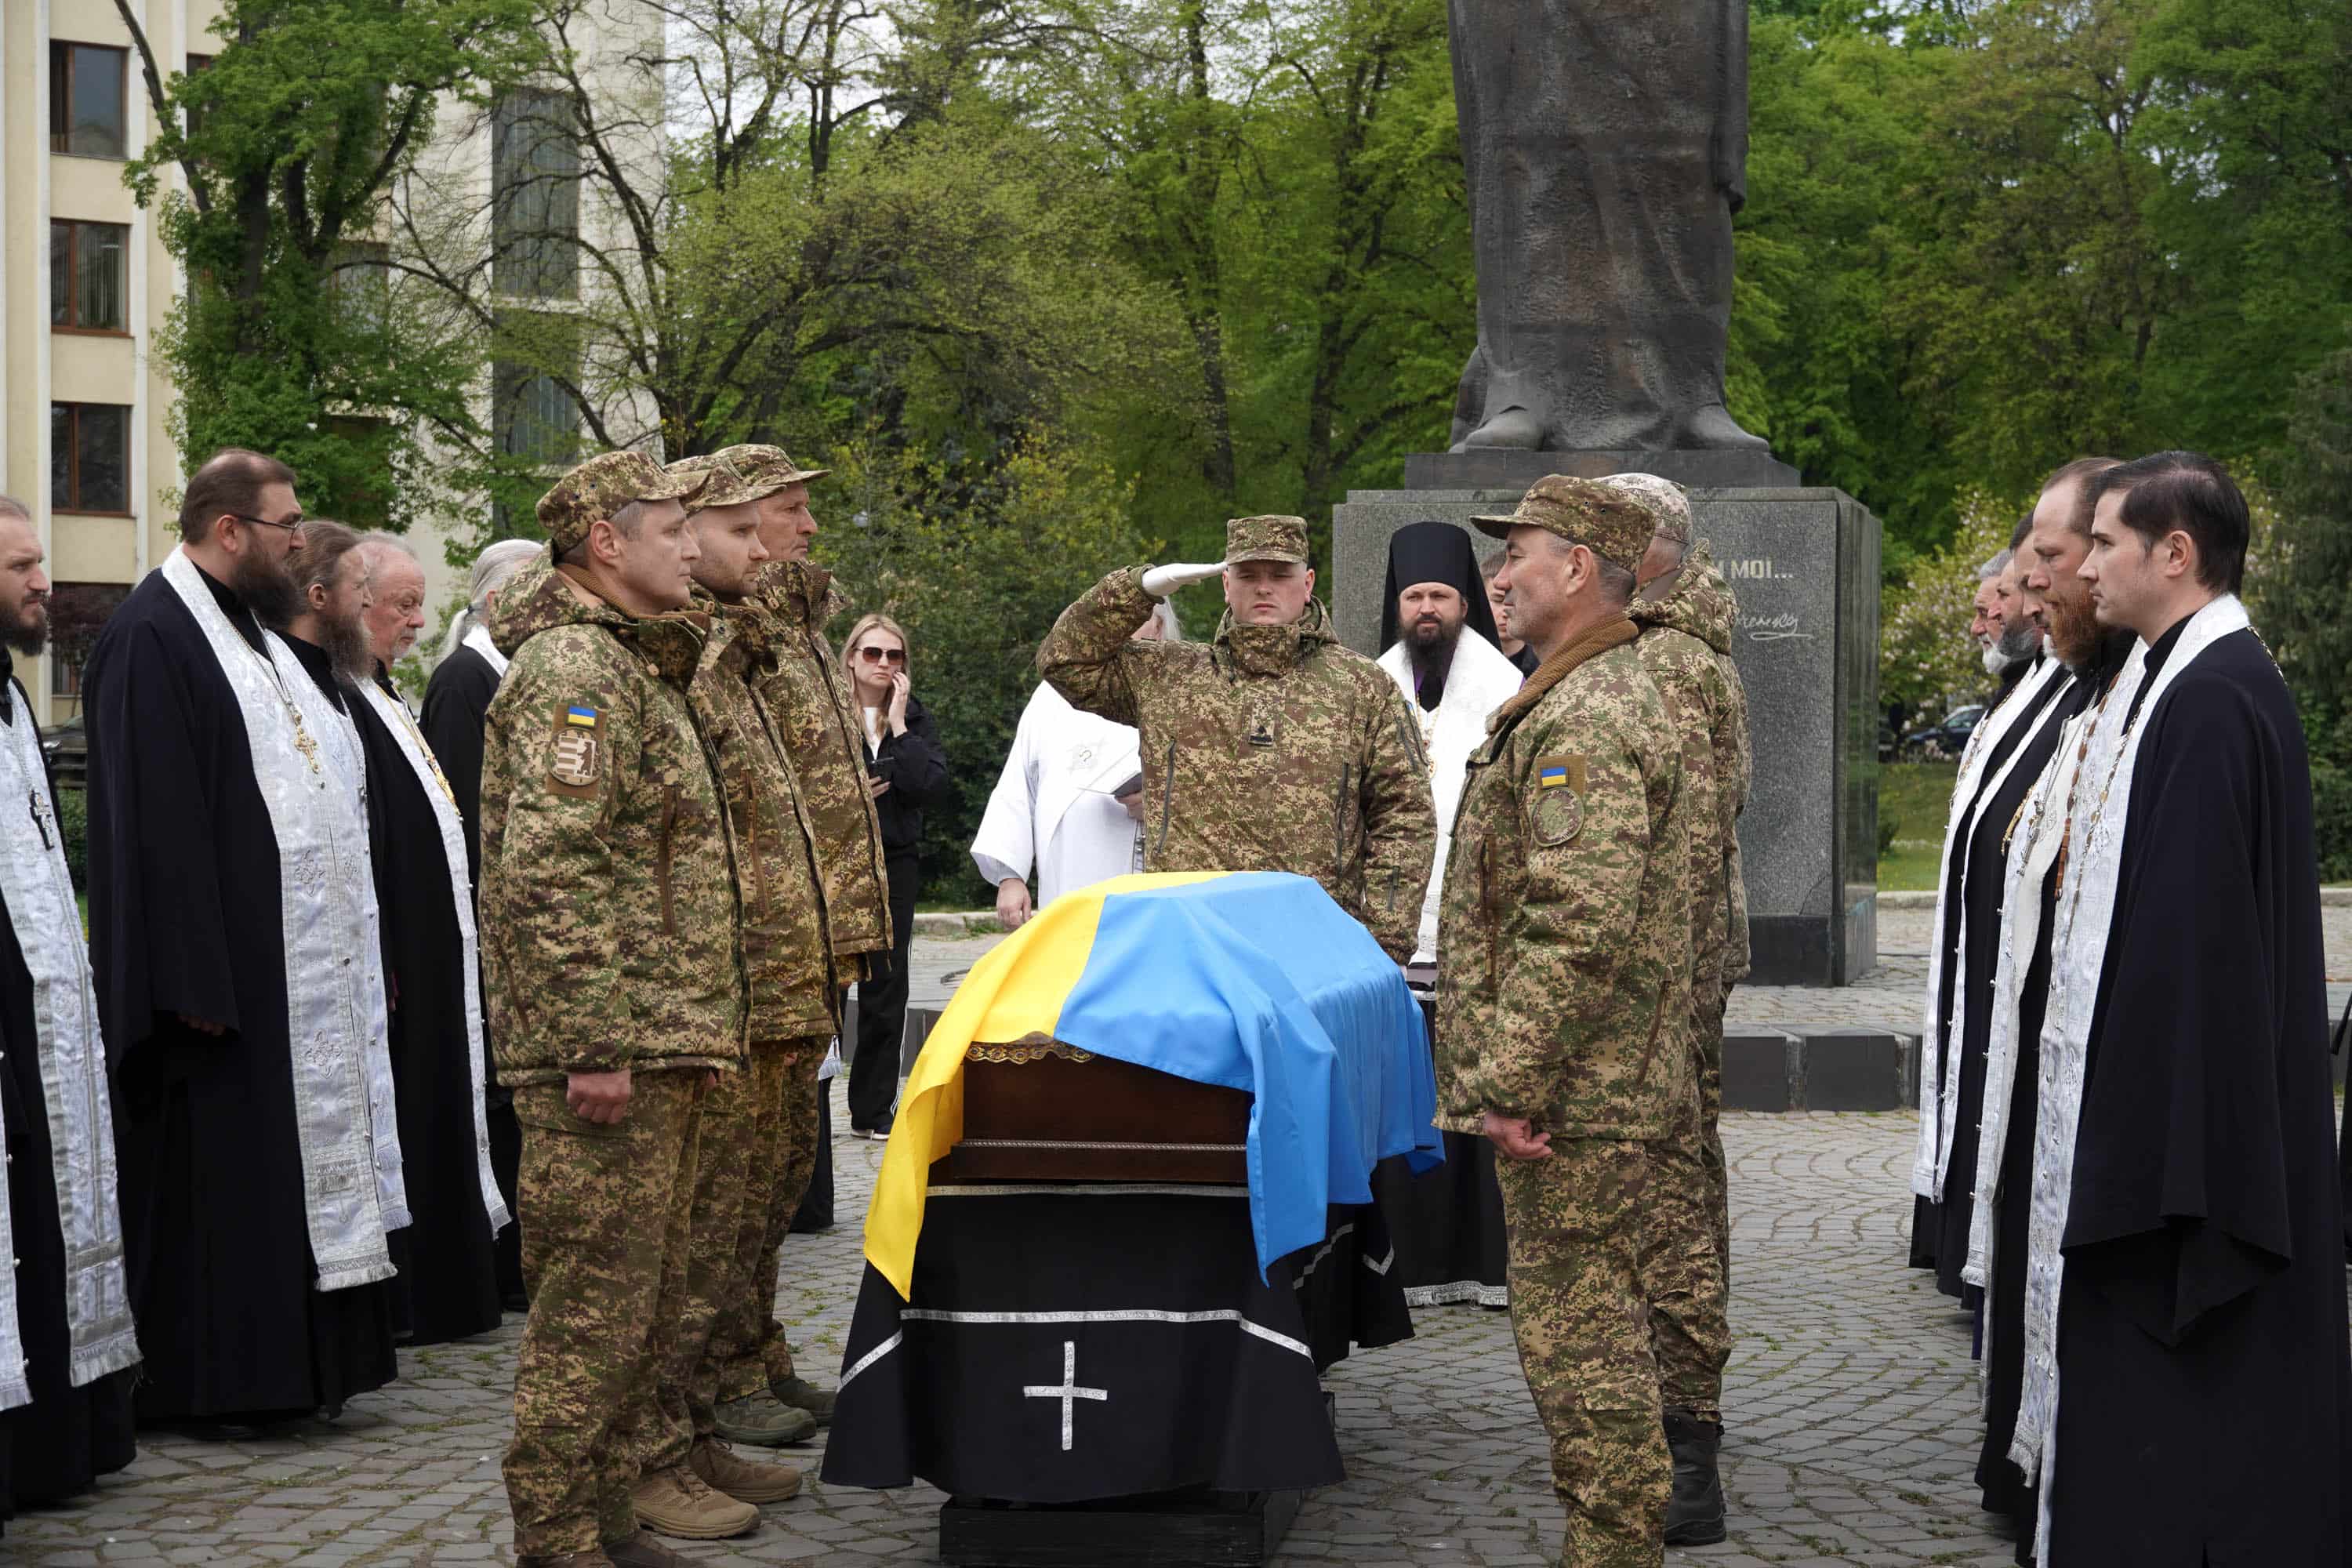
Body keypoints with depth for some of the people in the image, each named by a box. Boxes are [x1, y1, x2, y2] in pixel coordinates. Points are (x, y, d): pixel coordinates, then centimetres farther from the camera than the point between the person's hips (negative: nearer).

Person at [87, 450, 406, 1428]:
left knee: (292, 1155, 11)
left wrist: (358, 943, 14)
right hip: (221, 960, -9)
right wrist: (196, 981, -23)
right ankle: (202, 1379, 5)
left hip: (301, 961, 9)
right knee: (212, 1166, -3)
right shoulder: (151, 638, -13)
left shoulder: (249, 627, 16)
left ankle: (289, 1362, 18)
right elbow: (157, 823, -19)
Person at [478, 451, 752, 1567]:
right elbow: (548, 871, -22)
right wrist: (593, 1043, -25)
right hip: (610, 1051, -10)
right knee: (596, 1298, -6)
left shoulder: (636, 667, 21)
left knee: (646, 1297, 14)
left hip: (659, 1047, 10)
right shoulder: (575, 667, -13)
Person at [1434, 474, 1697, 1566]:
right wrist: (1508, 1073, 24)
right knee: (1591, 1325, 17)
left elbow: (1579, 926, -26)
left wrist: (1510, 1082, -23)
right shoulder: (1602, 696, 18)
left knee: (1579, 1334, -6)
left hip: (1573, 1100, -11)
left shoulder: (1588, 718, -18)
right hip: (1598, 1090, 11)